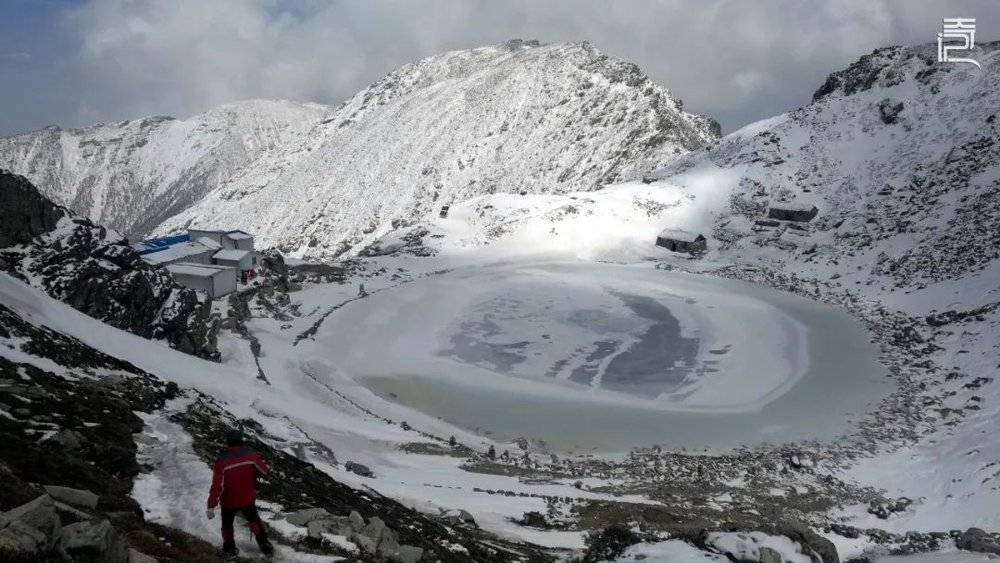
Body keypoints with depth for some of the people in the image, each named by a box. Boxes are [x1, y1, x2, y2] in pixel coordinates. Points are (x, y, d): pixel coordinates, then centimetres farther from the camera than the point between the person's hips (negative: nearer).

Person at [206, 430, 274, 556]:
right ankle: (264, 544, 30)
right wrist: (259, 459, 19)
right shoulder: (251, 455, -15)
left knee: (227, 524, 24)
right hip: (248, 499, 2)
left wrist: (211, 506, -21)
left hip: (229, 502, -2)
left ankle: (229, 548, 38)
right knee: (254, 519, 27)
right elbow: (264, 470, 0)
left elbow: (217, 485, -25)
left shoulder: (222, 461, -23)